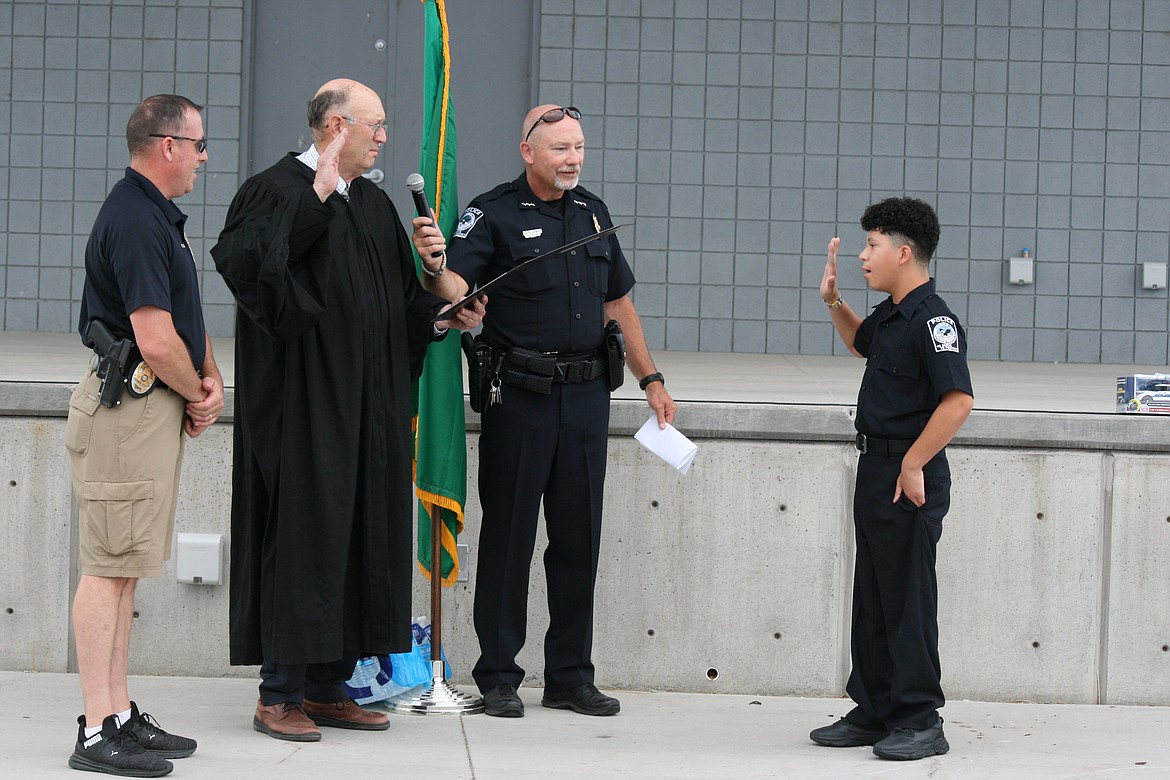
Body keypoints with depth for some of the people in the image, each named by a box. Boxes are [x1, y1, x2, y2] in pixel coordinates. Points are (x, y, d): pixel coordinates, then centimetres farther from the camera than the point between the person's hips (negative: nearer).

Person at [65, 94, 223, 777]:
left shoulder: (160, 215, 17)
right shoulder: (135, 221, -17)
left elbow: (190, 315, 22)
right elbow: (156, 340, -22)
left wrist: (212, 379, 5)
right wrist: (197, 395, -5)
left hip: (157, 408, 11)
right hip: (130, 408, -11)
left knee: (125, 567, 13)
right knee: (110, 567, -8)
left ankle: (120, 712, 19)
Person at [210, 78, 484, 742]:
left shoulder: (375, 205, 16)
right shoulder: (280, 191, -8)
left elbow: (404, 296, 22)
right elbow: (245, 263, -26)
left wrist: (448, 313, 3)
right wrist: (318, 196, -28)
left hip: (369, 407, 8)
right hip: (304, 404, -8)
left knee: (361, 532, 8)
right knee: (302, 531, -7)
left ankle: (329, 686, 17)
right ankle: (279, 694, 1)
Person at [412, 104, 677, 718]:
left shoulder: (592, 211, 12)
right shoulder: (494, 213, -5)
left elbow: (619, 301, 20)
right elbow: (456, 287, -19)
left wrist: (651, 379, 18)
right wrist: (435, 265, -41)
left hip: (586, 396, 5)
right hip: (519, 397, -5)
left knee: (579, 537, 8)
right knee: (508, 535, 1)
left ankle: (570, 677, 16)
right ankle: (498, 678, 8)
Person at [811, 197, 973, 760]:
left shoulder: (931, 319, -18)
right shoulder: (890, 314, 12)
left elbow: (958, 400, -27)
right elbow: (861, 343, 36)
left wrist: (913, 465, -23)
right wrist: (832, 301, 19)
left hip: (910, 476, -10)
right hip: (875, 467, 10)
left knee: (908, 599, -4)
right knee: (872, 597, 14)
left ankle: (920, 721, 3)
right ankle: (874, 711, 22)